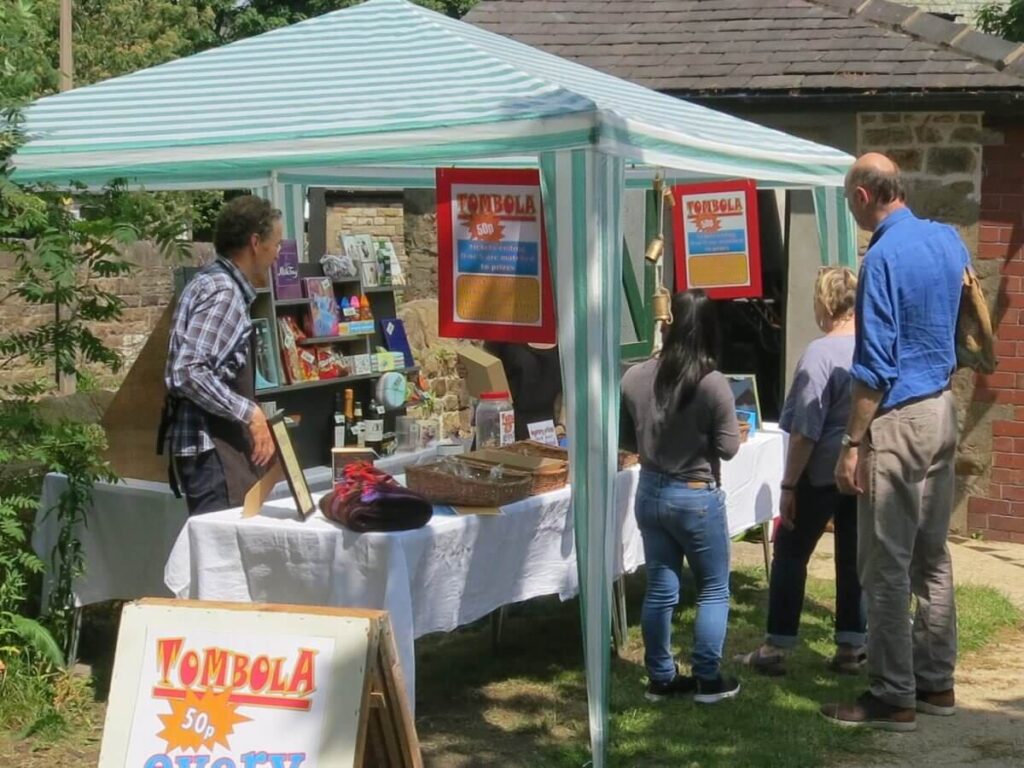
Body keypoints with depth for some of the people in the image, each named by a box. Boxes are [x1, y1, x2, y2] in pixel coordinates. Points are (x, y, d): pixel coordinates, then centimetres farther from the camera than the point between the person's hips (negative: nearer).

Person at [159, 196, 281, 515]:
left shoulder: (213, 282, 16)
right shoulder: (224, 293, -14)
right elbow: (188, 373, -24)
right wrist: (250, 413, -19)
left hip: (218, 443, 10)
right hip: (211, 448, -10)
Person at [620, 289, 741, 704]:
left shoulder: (634, 378, -6)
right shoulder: (714, 385, -18)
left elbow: (624, 440, 4)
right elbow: (729, 448, -10)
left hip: (651, 494, 4)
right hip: (697, 498, -4)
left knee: (660, 589, 13)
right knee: (713, 590, 11)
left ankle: (661, 678, 21)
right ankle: (708, 680, 14)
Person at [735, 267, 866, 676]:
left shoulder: (820, 353, -17)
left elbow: (806, 431, -17)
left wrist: (788, 484, -11)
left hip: (822, 472, -6)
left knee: (790, 554, 5)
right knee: (854, 557, 11)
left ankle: (776, 649, 7)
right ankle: (851, 648, 14)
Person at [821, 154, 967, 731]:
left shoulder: (885, 257, -17)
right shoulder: (949, 238, 7)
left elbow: (875, 365, -19)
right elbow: (971, 330, 19)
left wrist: (853, 444, -16)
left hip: (899, 420, -9)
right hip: (944, 412, 9)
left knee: (886, 567, -2)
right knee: (933, 558, 14)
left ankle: (894, 698, 3)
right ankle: (936, 683, 22)